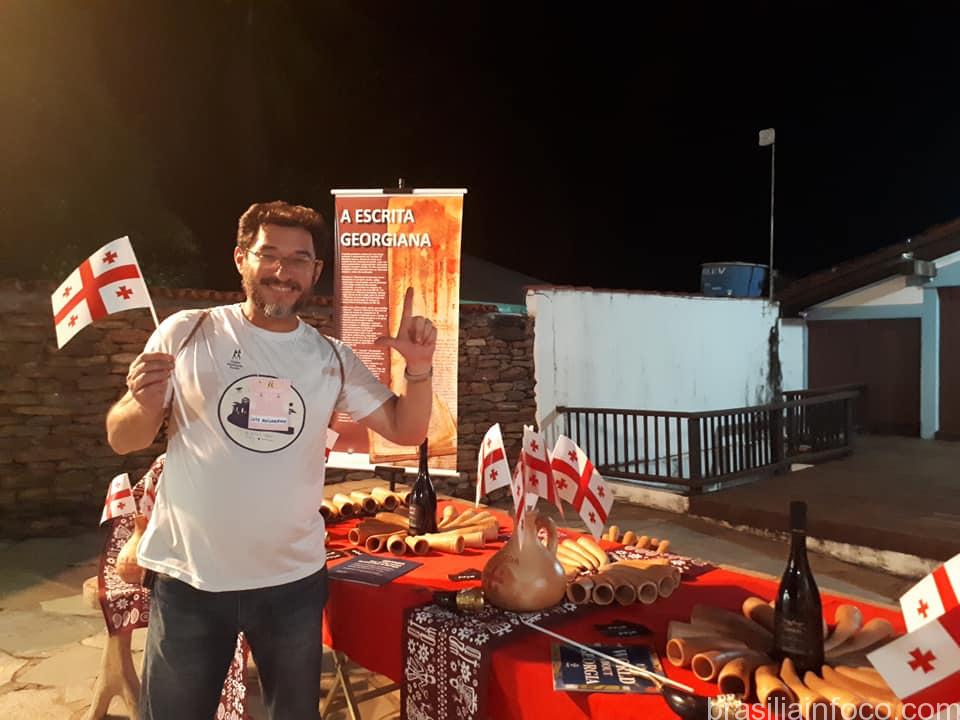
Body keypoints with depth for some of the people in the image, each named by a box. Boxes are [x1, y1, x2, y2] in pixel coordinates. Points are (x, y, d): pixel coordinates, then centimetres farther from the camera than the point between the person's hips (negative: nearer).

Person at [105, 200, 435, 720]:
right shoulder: (186, 334, -7)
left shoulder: (332, 359, -1)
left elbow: (406, 430, 0)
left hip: (294, 581, 2)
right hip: (190, 579, -2)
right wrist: (144, 405, -26)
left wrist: (419, 368, -17)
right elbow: (123, 441, -4)